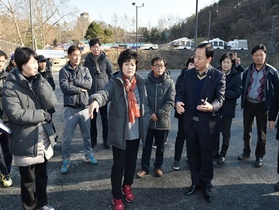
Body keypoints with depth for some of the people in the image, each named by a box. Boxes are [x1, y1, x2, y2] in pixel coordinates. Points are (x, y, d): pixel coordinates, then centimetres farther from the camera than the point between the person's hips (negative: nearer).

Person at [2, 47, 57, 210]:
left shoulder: (39, 80, 3)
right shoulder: (10, 86, -14)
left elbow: (51, 103, -9)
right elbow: (15, 114, -23)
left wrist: (39, 82, -18)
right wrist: (42, 114, -15)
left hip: (43, 139, 5)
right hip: (25, 142, -5)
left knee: (42, 174, 22)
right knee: (28, 179, 13)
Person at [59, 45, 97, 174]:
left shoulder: (85, 70, 7)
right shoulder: (64, 71, -4)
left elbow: (89, 84, -9)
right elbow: (65, 88, -17)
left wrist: (74, 82, -14)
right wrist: (81, 88, -11)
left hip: (84, 107, 4)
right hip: (70, 108, -3)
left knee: (87, 135, 16)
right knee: (67, 137, 4)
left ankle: (88, 155, 34)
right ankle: (65, 160, 19)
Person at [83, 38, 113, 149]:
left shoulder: (105, 59, -3)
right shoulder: (87, 60, 3)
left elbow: (111, 74, 2)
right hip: (91, 93, 2)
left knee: (105, 118, 5)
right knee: (92, 118, 10)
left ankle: (106, 139, 16)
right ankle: (93, 139, 22)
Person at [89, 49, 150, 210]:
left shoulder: (140, 82, 4)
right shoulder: (115, 83, -11)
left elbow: (145, 102, 12)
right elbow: (104, 93, -30)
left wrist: (147, 118, 6)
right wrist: (95, 100, -52)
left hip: (136, 131, 4)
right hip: (120, 132, -4)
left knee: (132, 162, 19)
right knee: (119, 164, 6)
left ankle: (127, 186, 44)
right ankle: (117, 197, 24)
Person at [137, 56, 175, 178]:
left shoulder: (169, 82, -6)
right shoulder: (146, 81, -3)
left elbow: (170, 102, -10)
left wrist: (158, 114, -16)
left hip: (163, 121, 0)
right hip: (148, 120, 0)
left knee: (160, 146, 16)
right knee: (147, 146, 12)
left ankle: (158, 166, 35)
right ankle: (144, 167, 28)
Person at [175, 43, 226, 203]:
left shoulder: (218, 75, -10)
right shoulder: (189, 74, 2)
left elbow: (220, 98, -16)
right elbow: (181, 92, 3)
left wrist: (211, 107, -38)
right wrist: (178, 102, -20)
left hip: (207, 123, -4)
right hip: (190, 121, 4)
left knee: (206, 155, 11)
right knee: (192, 154, 16)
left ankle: (207, 185, 31)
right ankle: (195, 182, 34)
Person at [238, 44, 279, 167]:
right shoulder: (248, 70, 3)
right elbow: (243, 87, 6)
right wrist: (243, 102, -3)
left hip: (262, 105, -3)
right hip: (248, 104, 3)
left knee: (261, 132, 7)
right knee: (247, 130, 13)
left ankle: (259, 156, 21)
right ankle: (246, 152, 30)